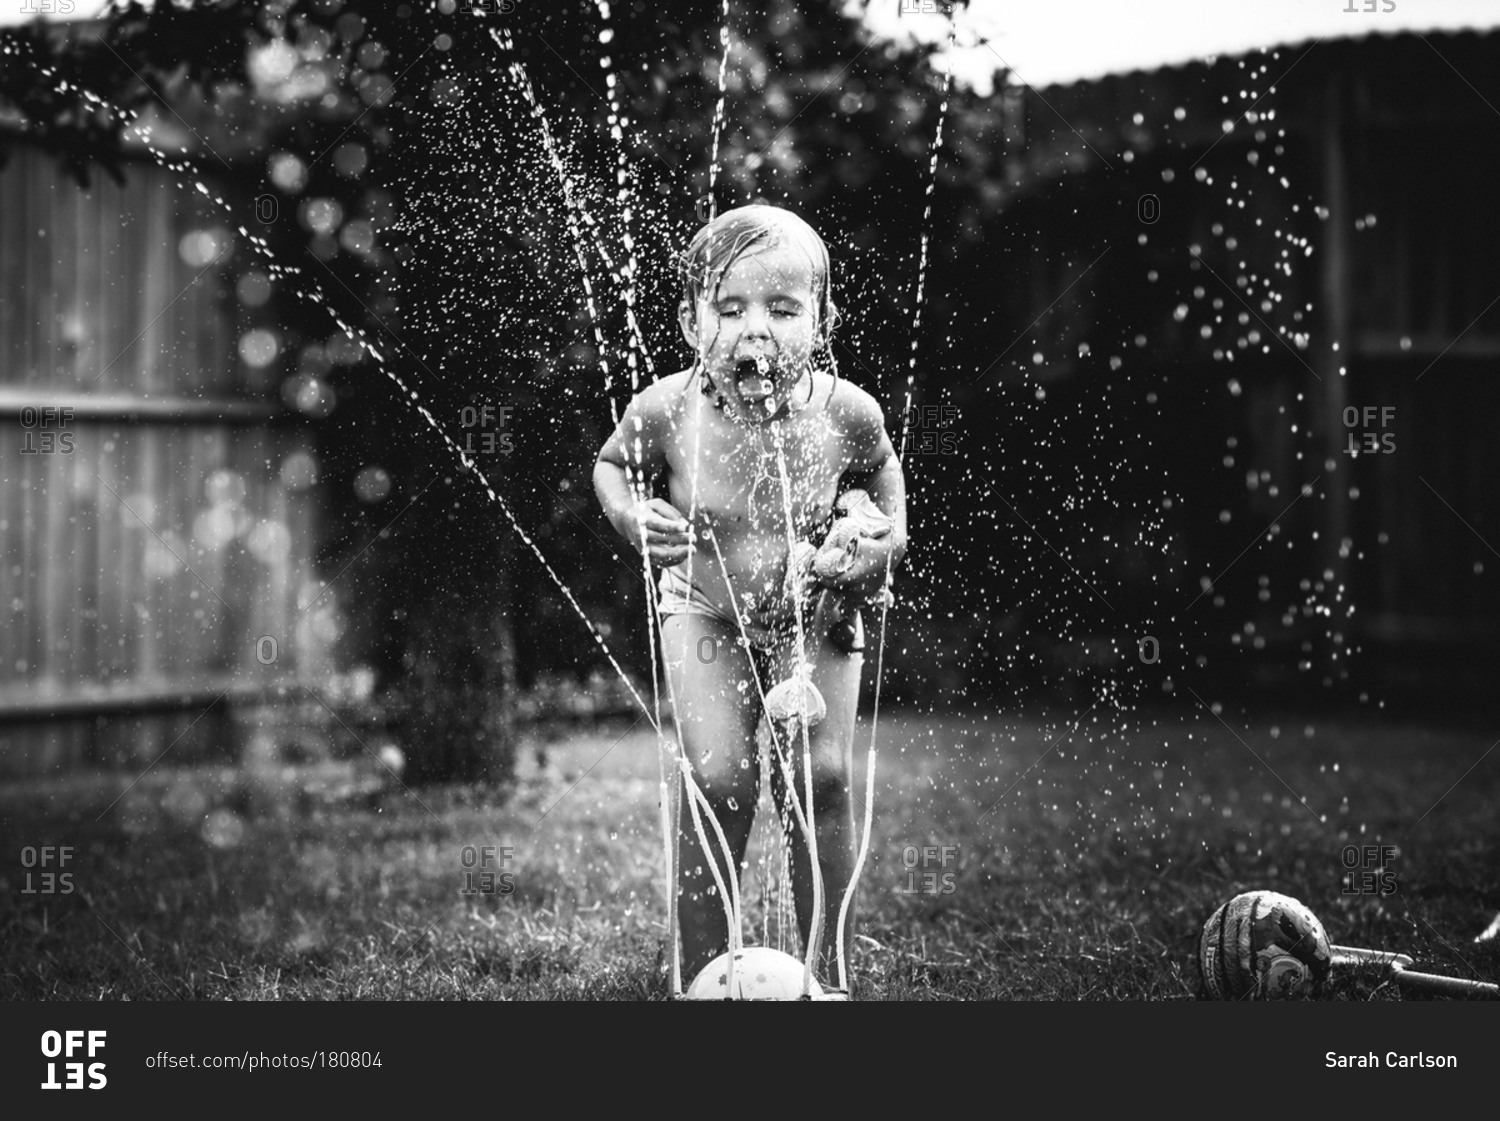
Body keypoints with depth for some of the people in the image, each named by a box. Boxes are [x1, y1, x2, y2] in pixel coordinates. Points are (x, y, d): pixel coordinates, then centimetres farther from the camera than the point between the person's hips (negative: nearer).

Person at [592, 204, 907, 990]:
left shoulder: (846, 412, -21)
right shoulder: (666, 411, -23)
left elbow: (879, 467, 6)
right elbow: (611, 465, 1)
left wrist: (887, 529, -9)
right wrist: (631, 517, -19)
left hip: (817, 612, 1)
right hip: (707, 610, 0)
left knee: (823, 776, -11)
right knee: (719, 780, -15)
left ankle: (824, 971, 5)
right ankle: (702, 972, 0)